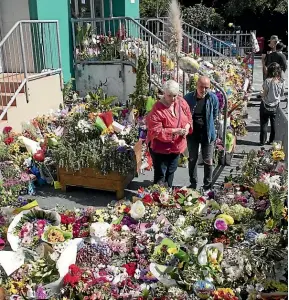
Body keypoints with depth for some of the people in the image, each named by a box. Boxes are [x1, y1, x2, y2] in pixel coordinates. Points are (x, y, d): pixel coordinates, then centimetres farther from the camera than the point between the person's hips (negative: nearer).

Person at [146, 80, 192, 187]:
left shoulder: (181, 102, -6)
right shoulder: (157, 109, -25)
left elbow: (188, 117, 8)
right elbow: (156, 131, -26)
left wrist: (187, 127, -13)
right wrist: (174, 131, -30)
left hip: (176, 145, 7)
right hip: (160, 147, -7)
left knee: (171, 171, 22)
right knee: (160, 175, -2)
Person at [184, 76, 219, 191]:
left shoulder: (213, 98, -11)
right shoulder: (188, 98, -11)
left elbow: (215, 115, 5)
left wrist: (209, 125, 6)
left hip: (208, 134, -1)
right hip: (192, 133, 1)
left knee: (208, 161, 5)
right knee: (192, 159, 13)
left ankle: (207, 185, 20)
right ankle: (193, 184, 28)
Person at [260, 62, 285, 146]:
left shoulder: (268, 81, -21)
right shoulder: (282, 81, -9)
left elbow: (264, 94, -15)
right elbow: (282, 94, 2)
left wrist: (262, 96, 5)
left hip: (266, 105, -3)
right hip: (276, 105, 4)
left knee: (264, 124, 9)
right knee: (274, 124, 17)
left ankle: (262, 141, 15)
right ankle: (272, 141, 25)